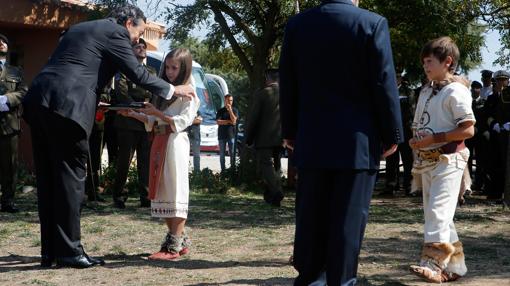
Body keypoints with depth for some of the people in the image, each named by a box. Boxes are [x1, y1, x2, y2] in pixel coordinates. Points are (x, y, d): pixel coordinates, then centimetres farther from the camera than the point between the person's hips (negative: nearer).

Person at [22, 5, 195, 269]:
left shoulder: (79, 28, 28)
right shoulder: (115, 32, 3)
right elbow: (137, 74, 0)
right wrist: (173, 90, 11)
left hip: (38, 101, 8)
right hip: (66, 105, -8)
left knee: (48, 179, 10)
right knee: (70, 178, -2)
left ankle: (50, 252, 14)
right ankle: (69, 251, 1)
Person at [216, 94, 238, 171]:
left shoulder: (234, 110, 6)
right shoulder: (220, 111, 7)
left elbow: (234, 120, -9)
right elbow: (218, 122, -5)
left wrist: (230, 110, -12)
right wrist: (229, 121, -9)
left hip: (231, 135, -1)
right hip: (222, 135, 1)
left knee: (232, 153, -4)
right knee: (222, 154, 3)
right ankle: (223, 170, 8)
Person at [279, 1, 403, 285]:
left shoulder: (297, 25, 4)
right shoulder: (373, 23, -7)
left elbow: (288, 84, 8)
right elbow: (384, 84, -8)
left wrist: (290, 131, 17)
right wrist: (392, 134, 1)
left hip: (311, 141, 4)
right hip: (357, 141, -3)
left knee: (311, 218, 10)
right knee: (349, 219, 2)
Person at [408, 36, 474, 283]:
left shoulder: (456, 91, -11)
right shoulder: (426, 92, 15)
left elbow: (468, 130, -16)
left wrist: (432, 139, -20)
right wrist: (416, 141, 4)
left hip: (448, 159, -9)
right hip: (427, 160, 9)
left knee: (438, 212, -16)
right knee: (434, 214, 11)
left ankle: (433, 264, -18)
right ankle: (455, 265, 19)